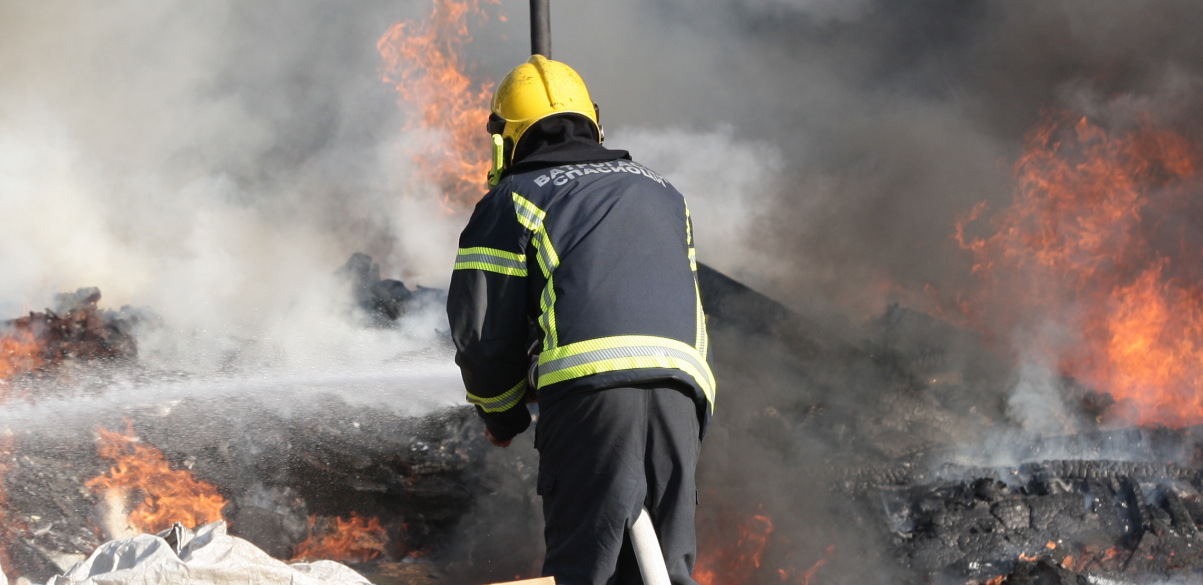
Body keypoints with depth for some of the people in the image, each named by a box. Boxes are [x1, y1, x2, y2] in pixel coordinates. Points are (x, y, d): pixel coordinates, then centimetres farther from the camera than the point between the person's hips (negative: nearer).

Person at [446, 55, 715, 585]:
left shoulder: (513, 199, 12)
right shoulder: (662, 193, 30)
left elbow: (482, 329, 5)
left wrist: (500, 412, 23)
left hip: (590, 383, -5)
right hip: (682, 390, 5)